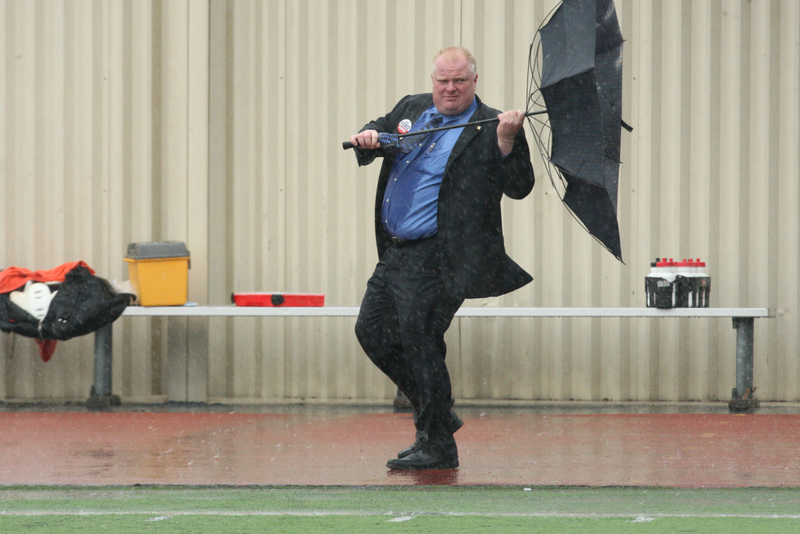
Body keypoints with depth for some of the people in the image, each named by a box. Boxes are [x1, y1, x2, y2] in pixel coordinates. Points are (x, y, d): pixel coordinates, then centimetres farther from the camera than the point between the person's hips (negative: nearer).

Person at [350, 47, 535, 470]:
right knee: (372, 331, 12)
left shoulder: (488, 128, -8)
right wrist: (367, 137, 3)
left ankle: (437, 445, 2)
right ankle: (438, 415, 23)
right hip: (397, 252, 8)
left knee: (418, 340, -9)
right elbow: (378, 136, 27)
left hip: (436, 258, -8)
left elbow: (519, 188, -13)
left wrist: (507, 141, -29)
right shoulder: (411, 109, 13)